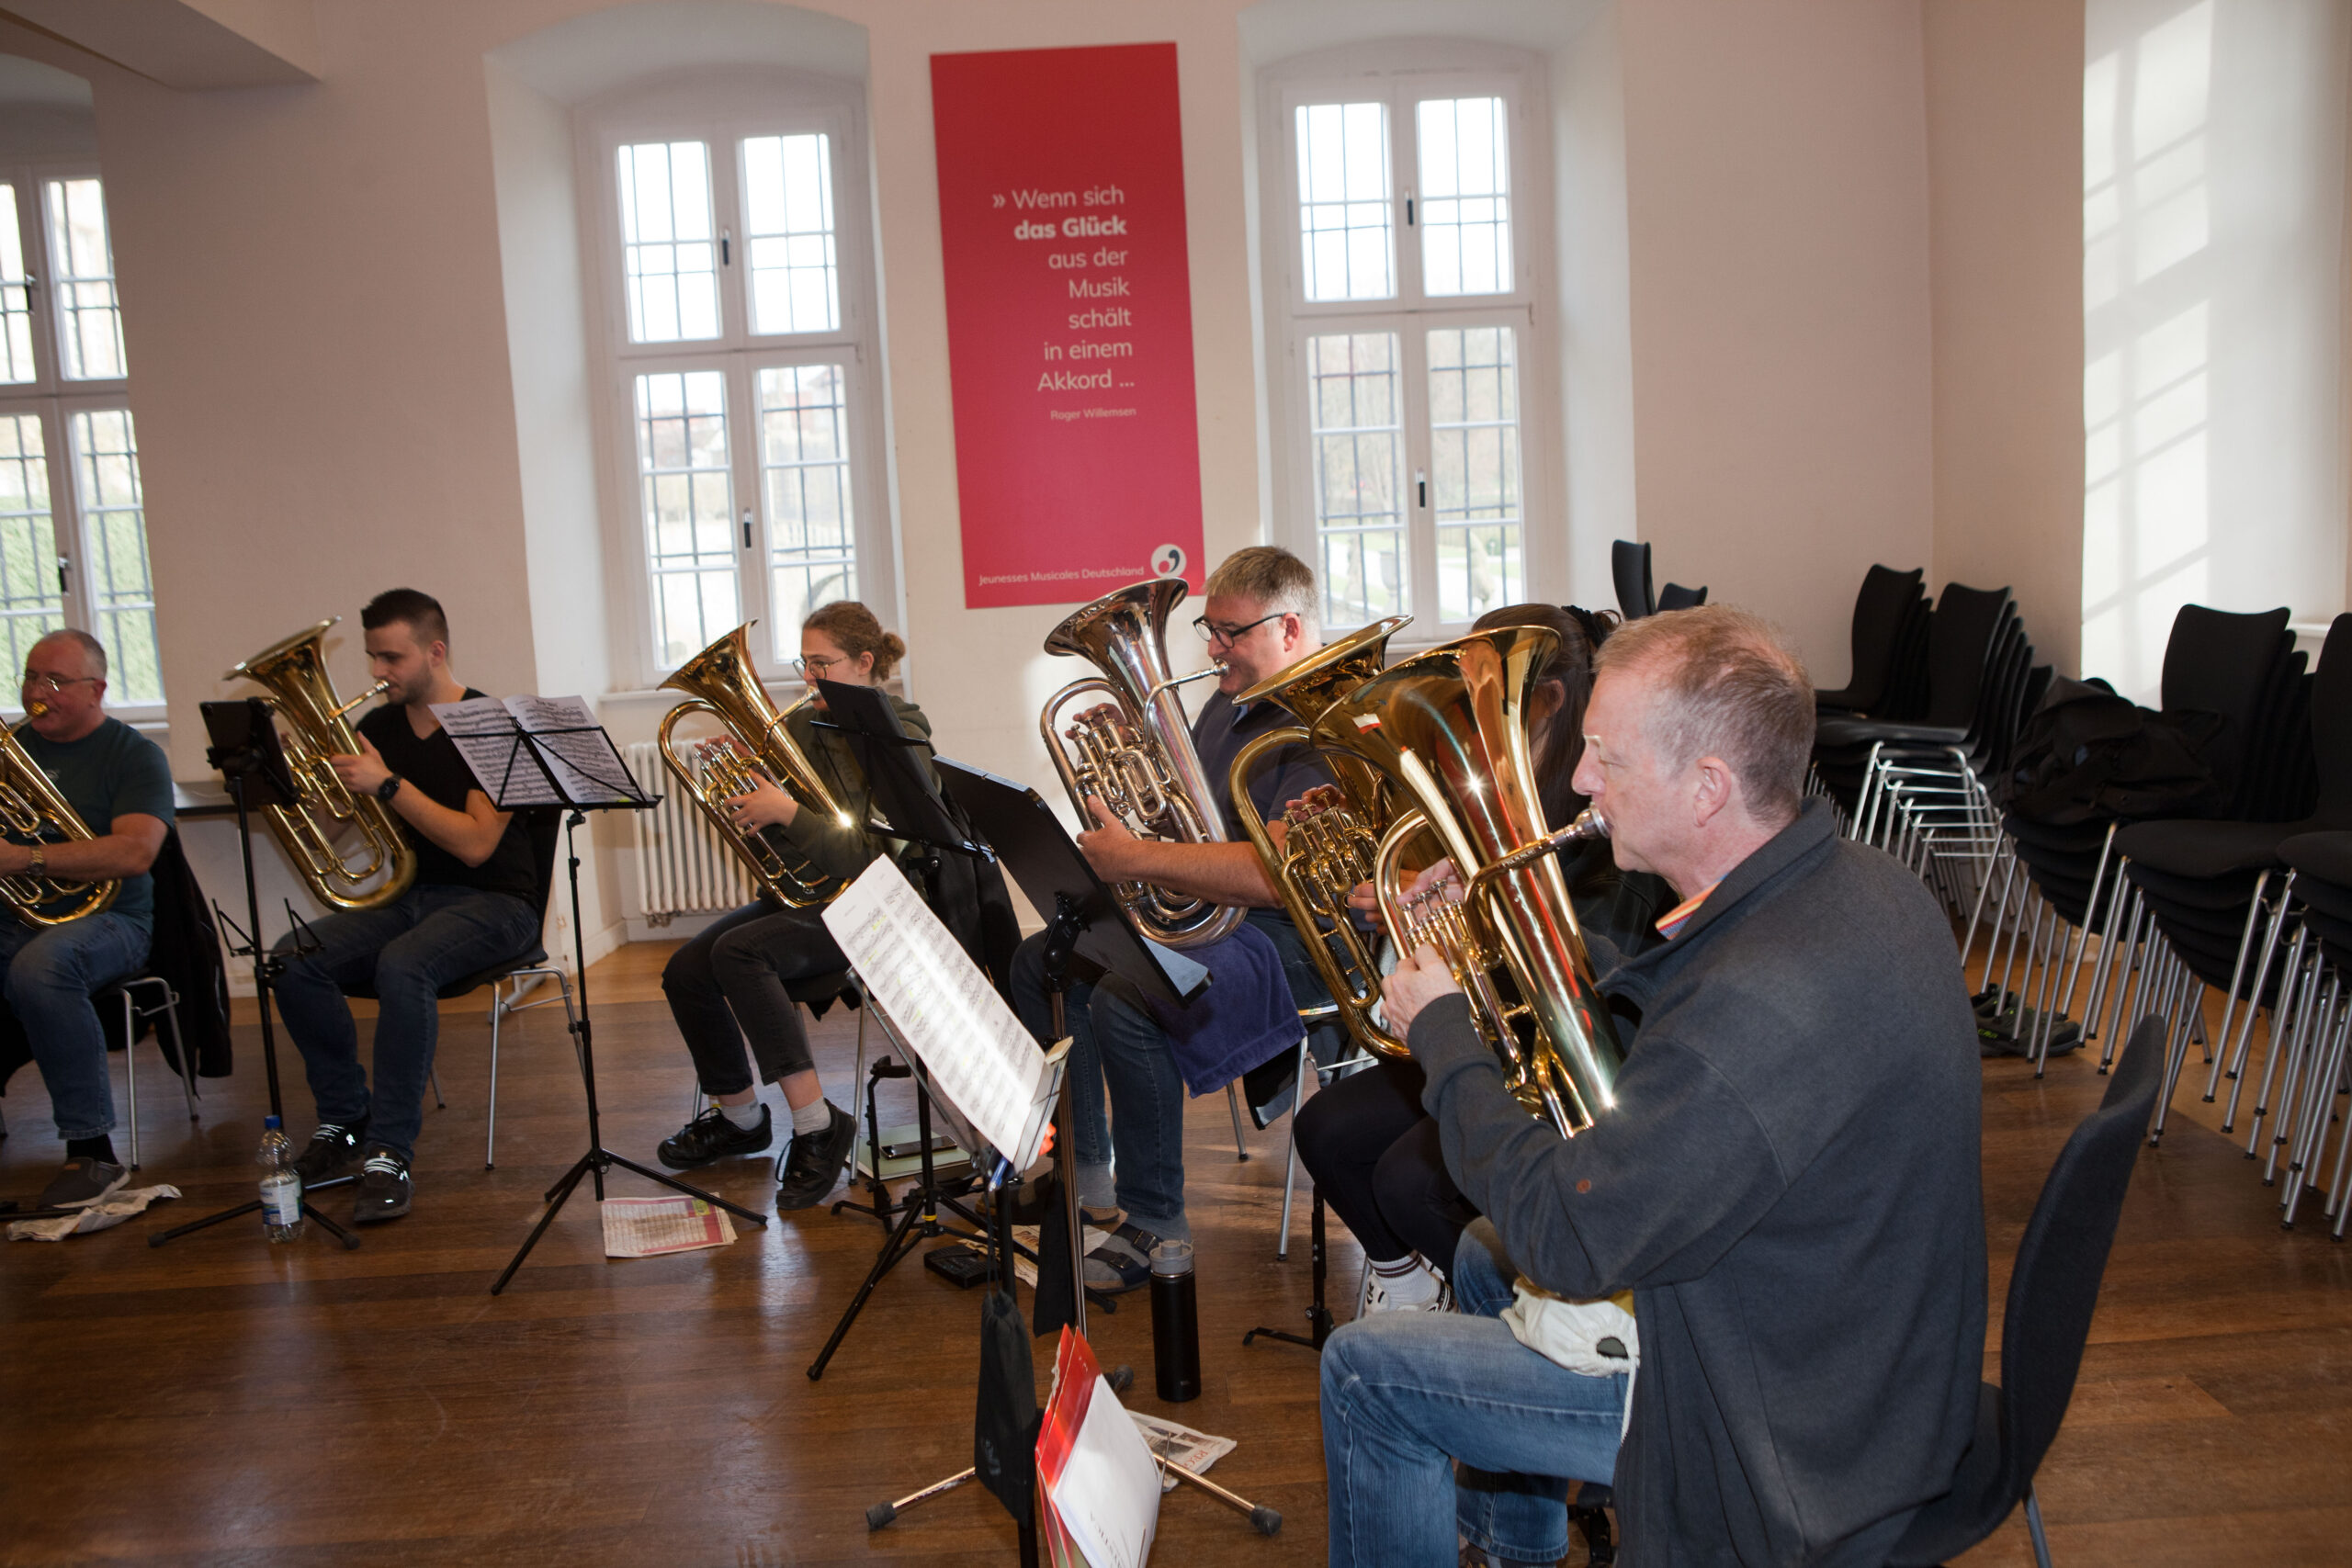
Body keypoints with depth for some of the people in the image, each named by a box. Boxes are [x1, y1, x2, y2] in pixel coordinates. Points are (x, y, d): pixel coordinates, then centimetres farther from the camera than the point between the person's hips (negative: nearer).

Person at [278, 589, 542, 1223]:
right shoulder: (377, 727, 10)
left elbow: (476, 845, -19)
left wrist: (388, 785, -22)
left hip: (493, 901, -6)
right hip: (405, 896, 6)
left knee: (402, 965, -36)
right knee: (294, 957, -19)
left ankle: (390, 1154, -27)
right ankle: (344, 1121, -1)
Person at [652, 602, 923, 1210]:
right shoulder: (799, 726, 9)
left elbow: (876, 859, -21)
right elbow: (765, 829, 13)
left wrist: (787, 812, -26)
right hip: (799, 894, 8)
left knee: (738, 951, -30)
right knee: (686, 971, -10)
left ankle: (817, 1126, -24)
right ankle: (740, 1117, 13)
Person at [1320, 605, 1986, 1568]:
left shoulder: (1770, 999, -38)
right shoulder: (1853, 880, -5)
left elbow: (1565, 1241, -30)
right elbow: (1683, 1017, 13)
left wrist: (1442, 1037, -18)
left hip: (1798, 1421, -10)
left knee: (1365, 1371, -3)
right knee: (1483, 1258, 27)